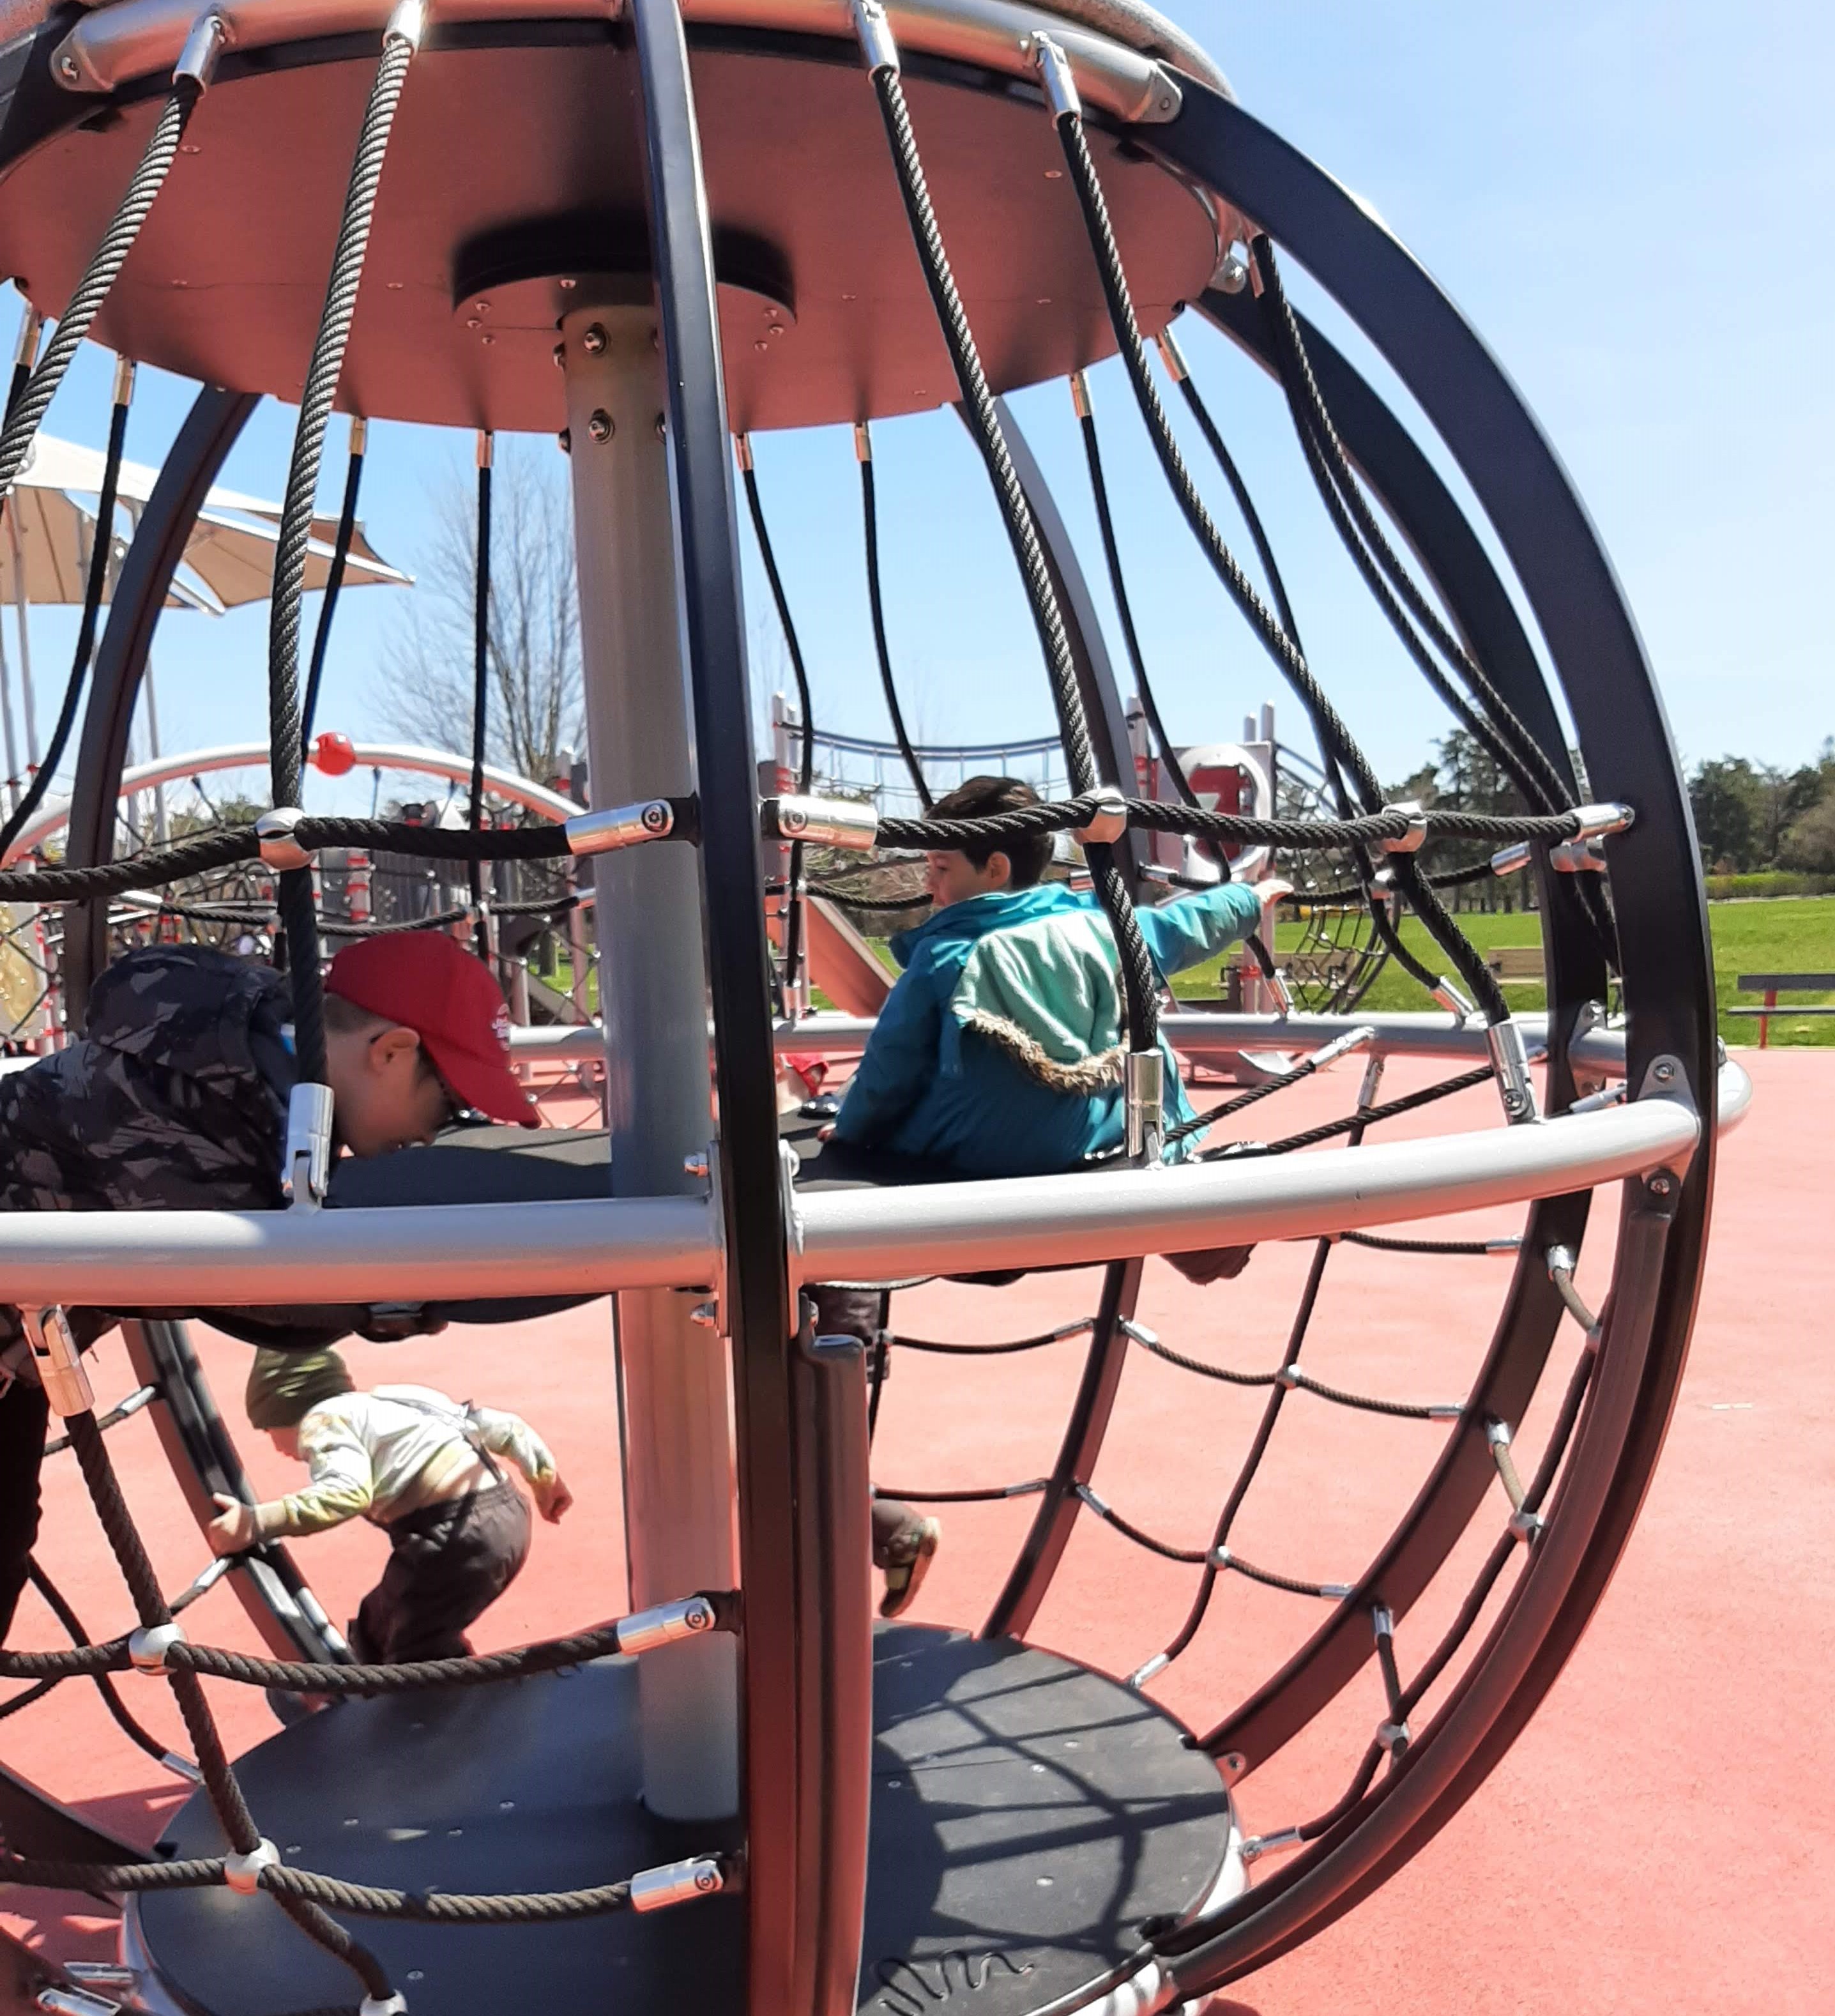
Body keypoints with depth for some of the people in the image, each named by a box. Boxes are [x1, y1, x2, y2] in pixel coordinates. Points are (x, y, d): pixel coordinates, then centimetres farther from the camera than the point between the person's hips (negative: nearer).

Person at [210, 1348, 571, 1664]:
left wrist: (255, 1522, -19)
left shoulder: (324, 1418, 2)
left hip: (463, 1533, -9)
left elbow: (348, 1492, -20)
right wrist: (547, 1479, 35)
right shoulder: (391, 1401, 26)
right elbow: (501, 1426, 25)